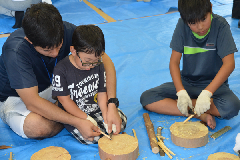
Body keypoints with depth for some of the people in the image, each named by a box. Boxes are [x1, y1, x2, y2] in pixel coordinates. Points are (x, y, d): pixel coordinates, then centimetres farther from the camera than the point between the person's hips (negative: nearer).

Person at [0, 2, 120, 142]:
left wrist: (111, 107, -31)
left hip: (52, 88, 4)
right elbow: (32, 103, -35)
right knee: (37, 126, -36)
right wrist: (78, 122, -39)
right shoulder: (15, 51, -35)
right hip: (16, 98, -4)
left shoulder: (67, 31, -23)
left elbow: (105, 60, -20)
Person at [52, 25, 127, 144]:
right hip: (73, 115, -4)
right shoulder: (61, 70, -19)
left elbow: (101, 92, 1)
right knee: (91, 137, -22)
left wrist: (105, 113, -15)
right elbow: (64, 99, -17)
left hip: (96, 109, 4)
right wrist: (86, 119, -20)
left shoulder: (98, 66, -5)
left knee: (121, 120, -9)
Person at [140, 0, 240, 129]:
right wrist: (181, 92, -25)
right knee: (146, 98, -17)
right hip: (186, 82, 3)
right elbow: (174, 62, -9)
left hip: (214, 83, -2)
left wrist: (207, 93, -35)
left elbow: (229, 64, -23)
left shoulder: (220, 25, -16)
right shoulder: (182, 25, -9)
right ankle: (201, 115, -21)